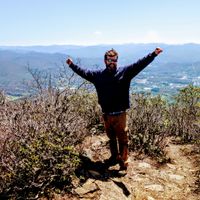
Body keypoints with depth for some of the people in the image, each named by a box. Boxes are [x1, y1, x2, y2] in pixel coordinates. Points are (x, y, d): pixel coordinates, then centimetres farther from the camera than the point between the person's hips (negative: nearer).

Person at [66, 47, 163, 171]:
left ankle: (123, 162, 18)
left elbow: (140, 64, -14)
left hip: (120, 114, -4)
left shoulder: (125, 72, -5)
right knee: (111, 138, 22)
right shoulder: (98, 75, 6)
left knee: (122, 139, 4)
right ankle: (114, 157, 41)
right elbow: (84, 72, 17)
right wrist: (72, 65, 23)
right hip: (106, 114, 4)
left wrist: (153, 55, -24)